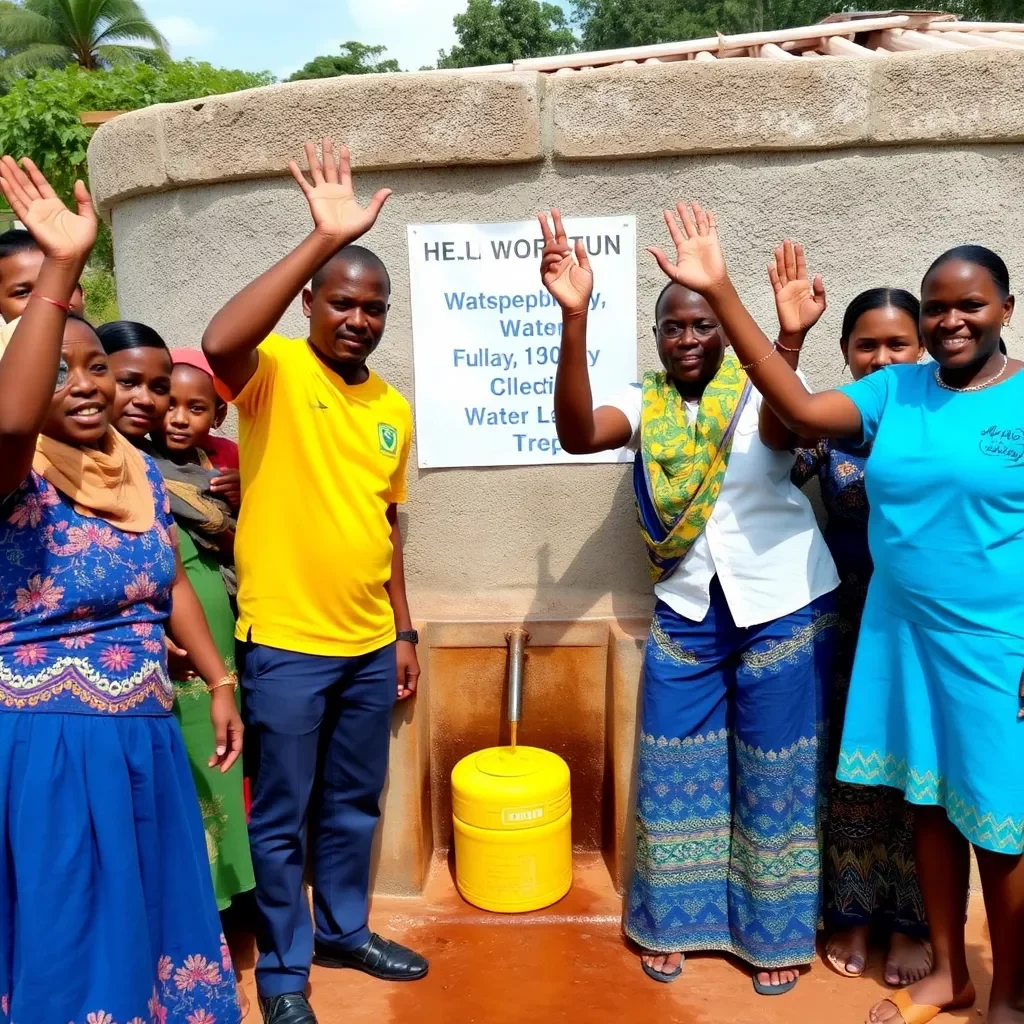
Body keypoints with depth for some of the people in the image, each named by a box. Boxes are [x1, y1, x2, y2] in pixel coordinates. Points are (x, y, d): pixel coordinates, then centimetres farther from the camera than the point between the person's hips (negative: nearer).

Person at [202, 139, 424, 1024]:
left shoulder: (393, 409, 9)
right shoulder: (275, 371, -9)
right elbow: (218, 341, -33)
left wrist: (404, 632, 13)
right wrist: (322, 240, -34)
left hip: (369, 645, 6)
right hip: (286, 642, -5)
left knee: (353, 806, 20)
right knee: (282, 817, 9)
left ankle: (345, 932, 40)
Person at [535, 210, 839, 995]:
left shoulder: (763, 391, -7)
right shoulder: (645, 405, 0)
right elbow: (577, 433, -20)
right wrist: (575, 317, -33)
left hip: (784, 607, -3)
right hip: (686, 611, 3)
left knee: (775, 771, 9)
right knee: (675, 769, 10)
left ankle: (778, 932, 28)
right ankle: (673, 920, 29)